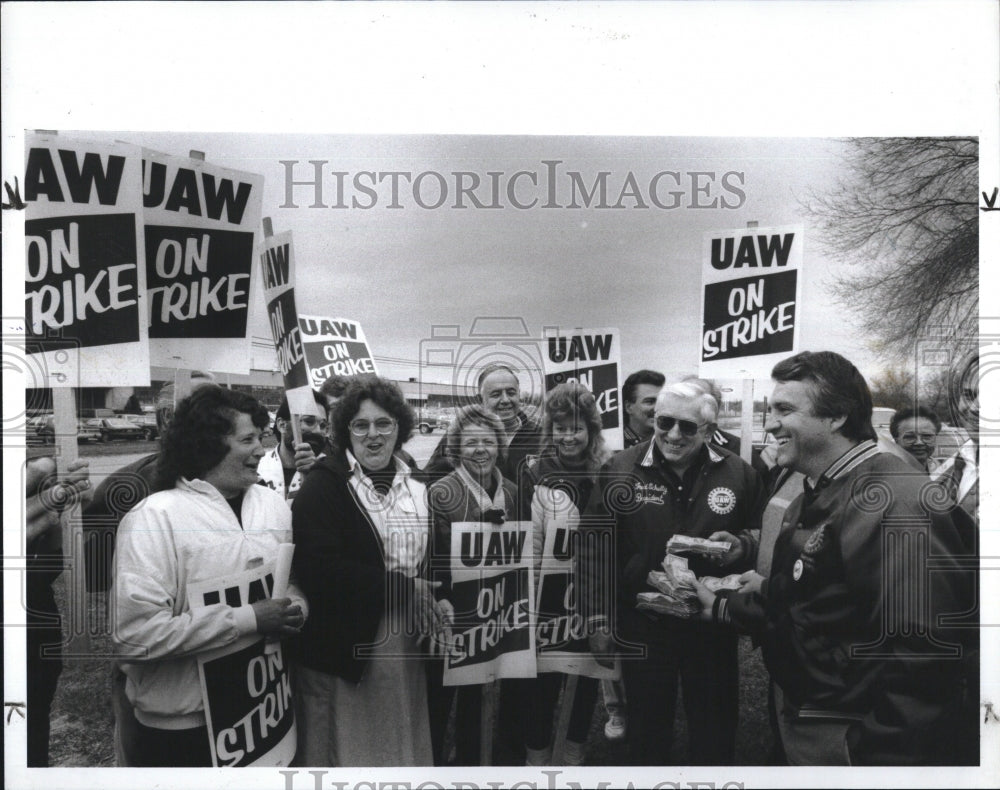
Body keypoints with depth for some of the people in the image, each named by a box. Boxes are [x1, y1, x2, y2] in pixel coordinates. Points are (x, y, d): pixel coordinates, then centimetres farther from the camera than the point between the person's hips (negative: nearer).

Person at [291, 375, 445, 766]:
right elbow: (322, 569, -21)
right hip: (344, 648, -5)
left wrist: (433, 600, -5)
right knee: (346, 752, 8)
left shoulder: (417, 485, 10)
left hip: (406, 647, 5)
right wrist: (407, 590, -17)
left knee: (404, 747, 16)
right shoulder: (323, 485, -10)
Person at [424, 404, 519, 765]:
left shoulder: (511, 492, 2)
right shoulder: (440, 492, -14)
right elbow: (426, 554, -14)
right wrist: (438, 601, -25)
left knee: (475, 691, 20)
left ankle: (469, 757, 38)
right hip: (451, 610, -5)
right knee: (439, 694, 6)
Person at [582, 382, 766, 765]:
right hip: (643, 625, -1)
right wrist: (599, 621, -4)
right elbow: (596, 550, -3)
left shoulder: (740, 474, -2)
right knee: (647, 732, 17)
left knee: (715, 733, 16)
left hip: (712, 625, 1)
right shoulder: (620, 470, -5)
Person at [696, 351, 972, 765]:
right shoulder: (814, 500, 9)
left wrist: (877, 757, -24)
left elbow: (921, 657, -28)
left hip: (846, 741, -9)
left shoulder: (895, 503, -24)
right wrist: (718, 606, 10)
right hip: (801, 720, 9)